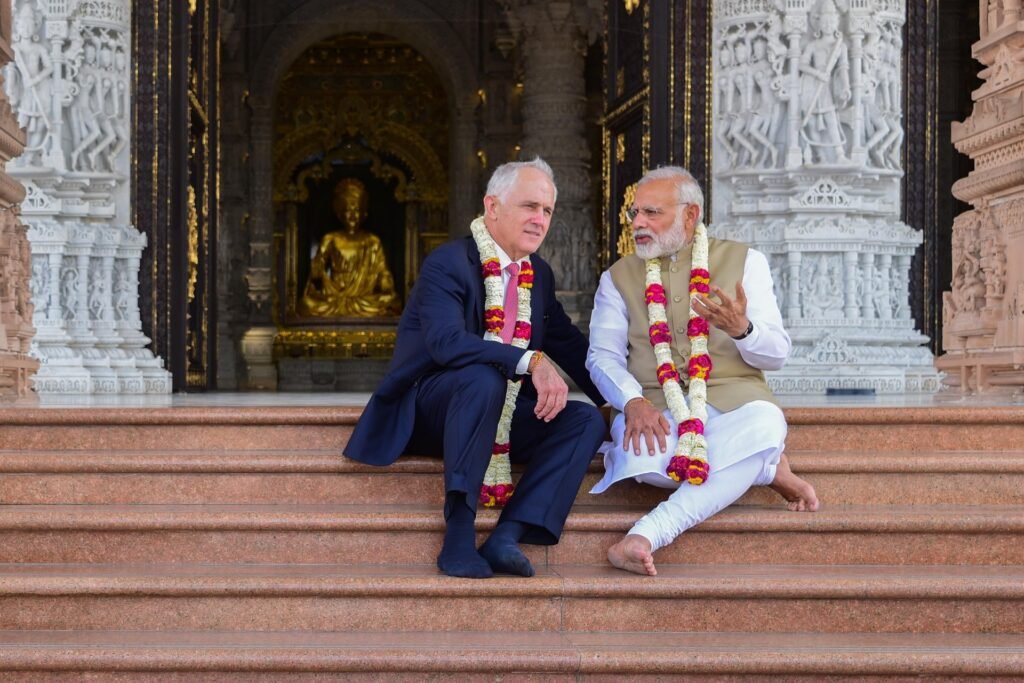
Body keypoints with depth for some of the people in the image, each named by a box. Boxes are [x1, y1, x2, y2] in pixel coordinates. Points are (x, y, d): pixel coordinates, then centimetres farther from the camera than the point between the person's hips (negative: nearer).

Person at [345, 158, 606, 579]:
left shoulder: (540, 274, 10)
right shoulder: (447, 264, -14)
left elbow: (568, 345, 18)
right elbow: (447, 342, -31)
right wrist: (531, 361, -40)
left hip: (499, 412, 7)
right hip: (428, 408, -7)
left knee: (586, 419, -15)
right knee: (483, 379, -37)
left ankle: (507, 535, -28)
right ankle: (458, 532, -35)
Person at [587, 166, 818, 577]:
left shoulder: (745, 261, 12)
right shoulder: (618, 277, 16)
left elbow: (776, 354, 6)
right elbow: (603, 356, 4)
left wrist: (741, 329, -19)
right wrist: (633, 402, -18)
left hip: (731, 401, -1)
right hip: (656, 406, 1)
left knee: (765, 422, -38)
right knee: (641, 457, -37)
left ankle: (649, 534, -36)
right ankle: (765, 470, -13)